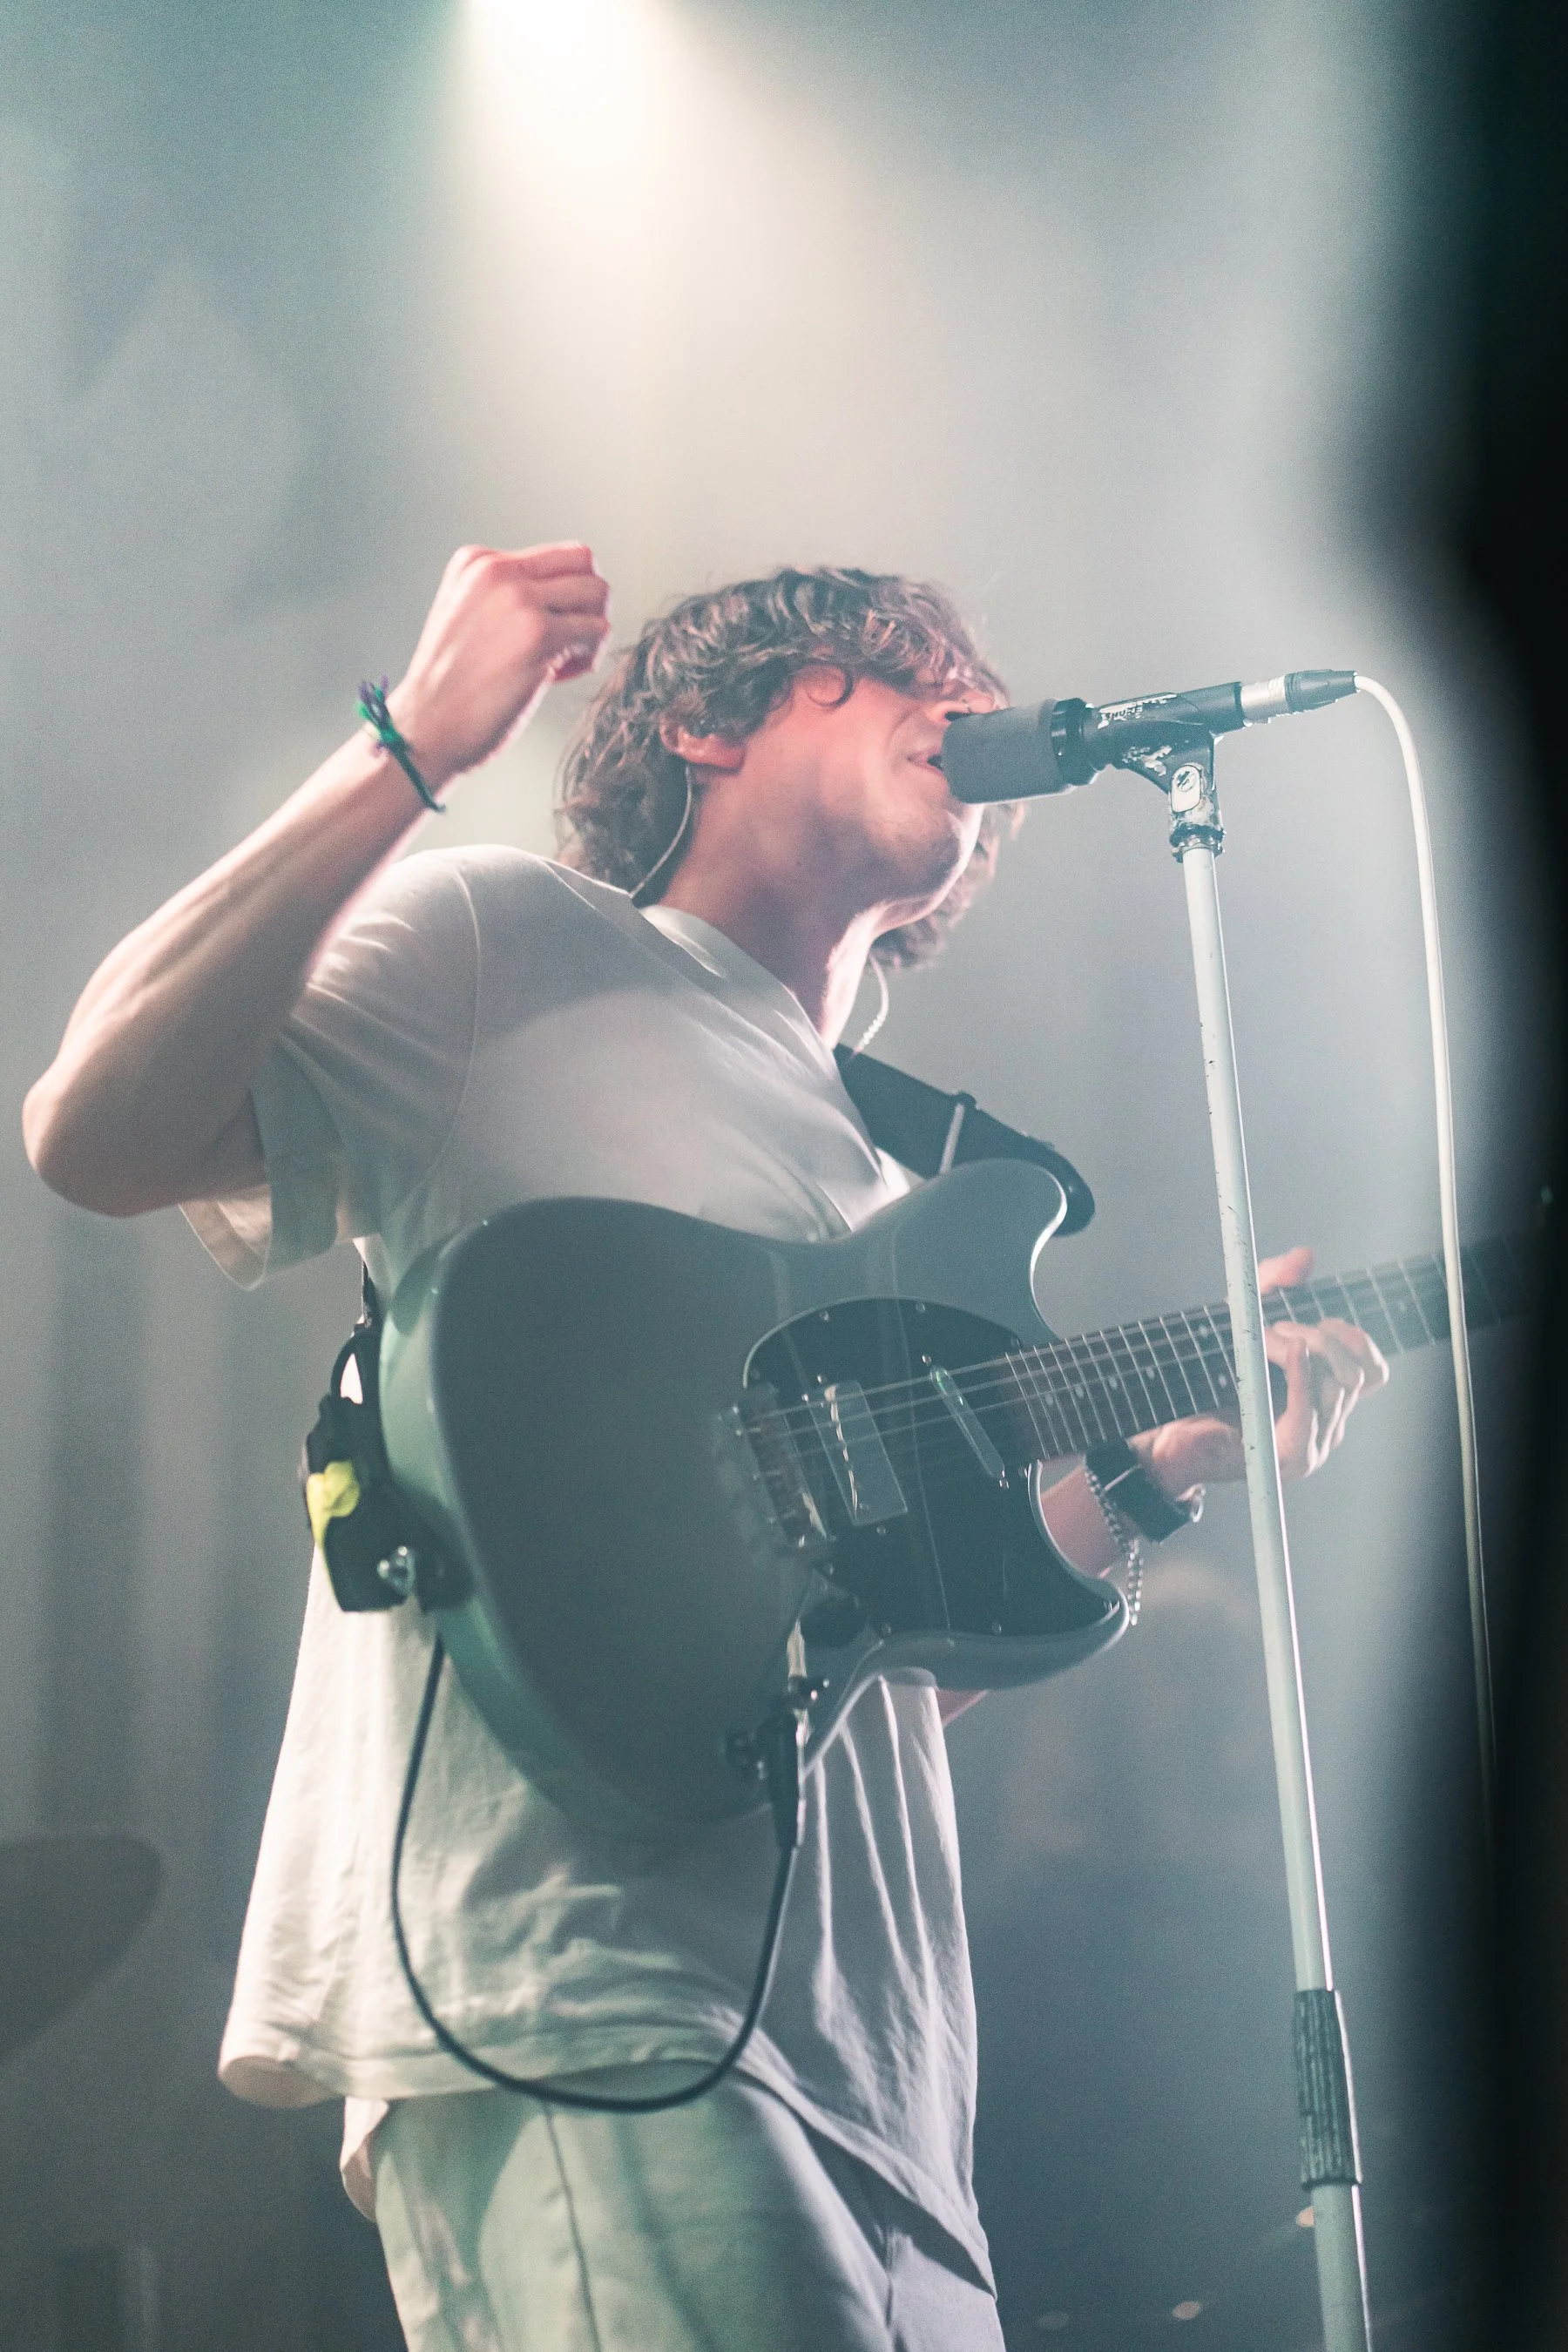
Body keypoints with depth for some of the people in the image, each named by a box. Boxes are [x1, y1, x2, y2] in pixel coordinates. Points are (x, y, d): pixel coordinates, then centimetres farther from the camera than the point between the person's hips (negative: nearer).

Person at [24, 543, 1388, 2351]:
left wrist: (1159, 1461, 11)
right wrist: (417, 746, -12)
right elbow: (99, 1136, -10)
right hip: (567, 1991, -8)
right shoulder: (510, 948, 6)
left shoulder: (895, 1189, 27)